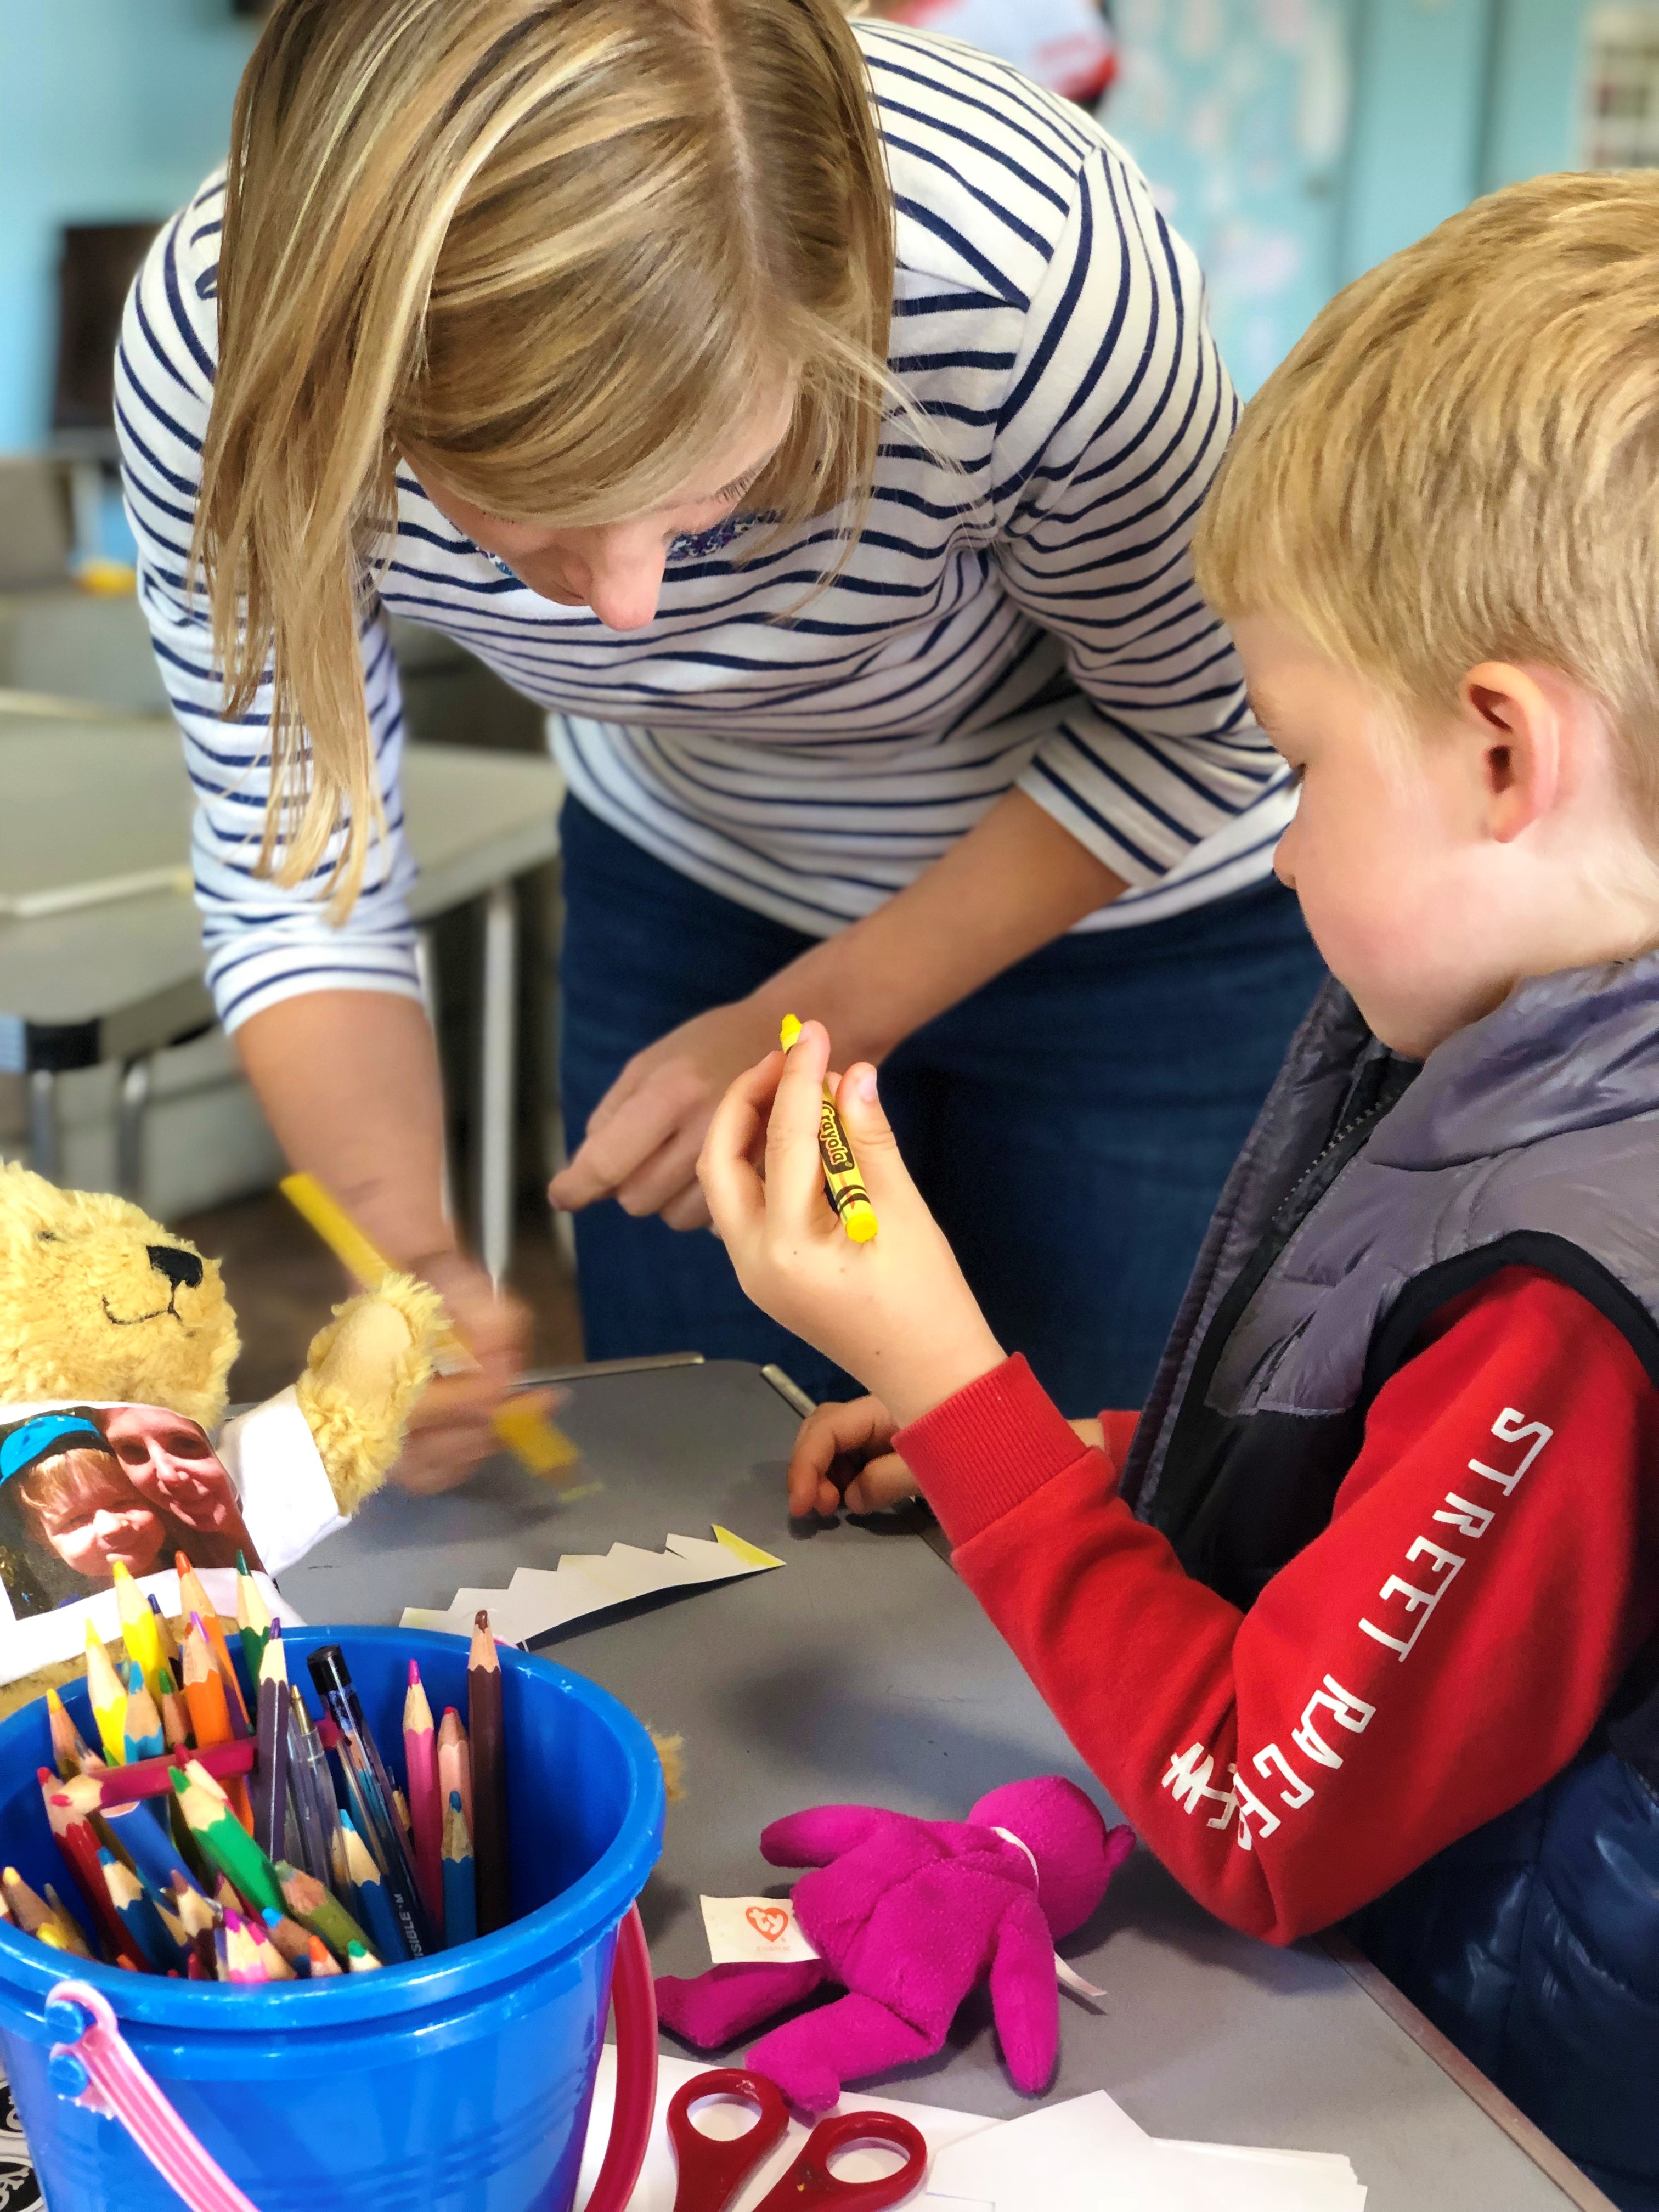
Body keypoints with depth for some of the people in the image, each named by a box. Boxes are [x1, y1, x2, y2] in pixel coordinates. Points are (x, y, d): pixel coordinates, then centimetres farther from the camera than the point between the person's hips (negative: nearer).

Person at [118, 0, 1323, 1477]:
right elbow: (293, 886, -16)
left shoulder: (1025, 273, -39)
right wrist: (405, 1254, -32)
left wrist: (816, 1020, -22)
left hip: (1141, 901, -2)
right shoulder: (218, 334, -30)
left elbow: (1195, 725, -18)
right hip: (686, 887, 3)